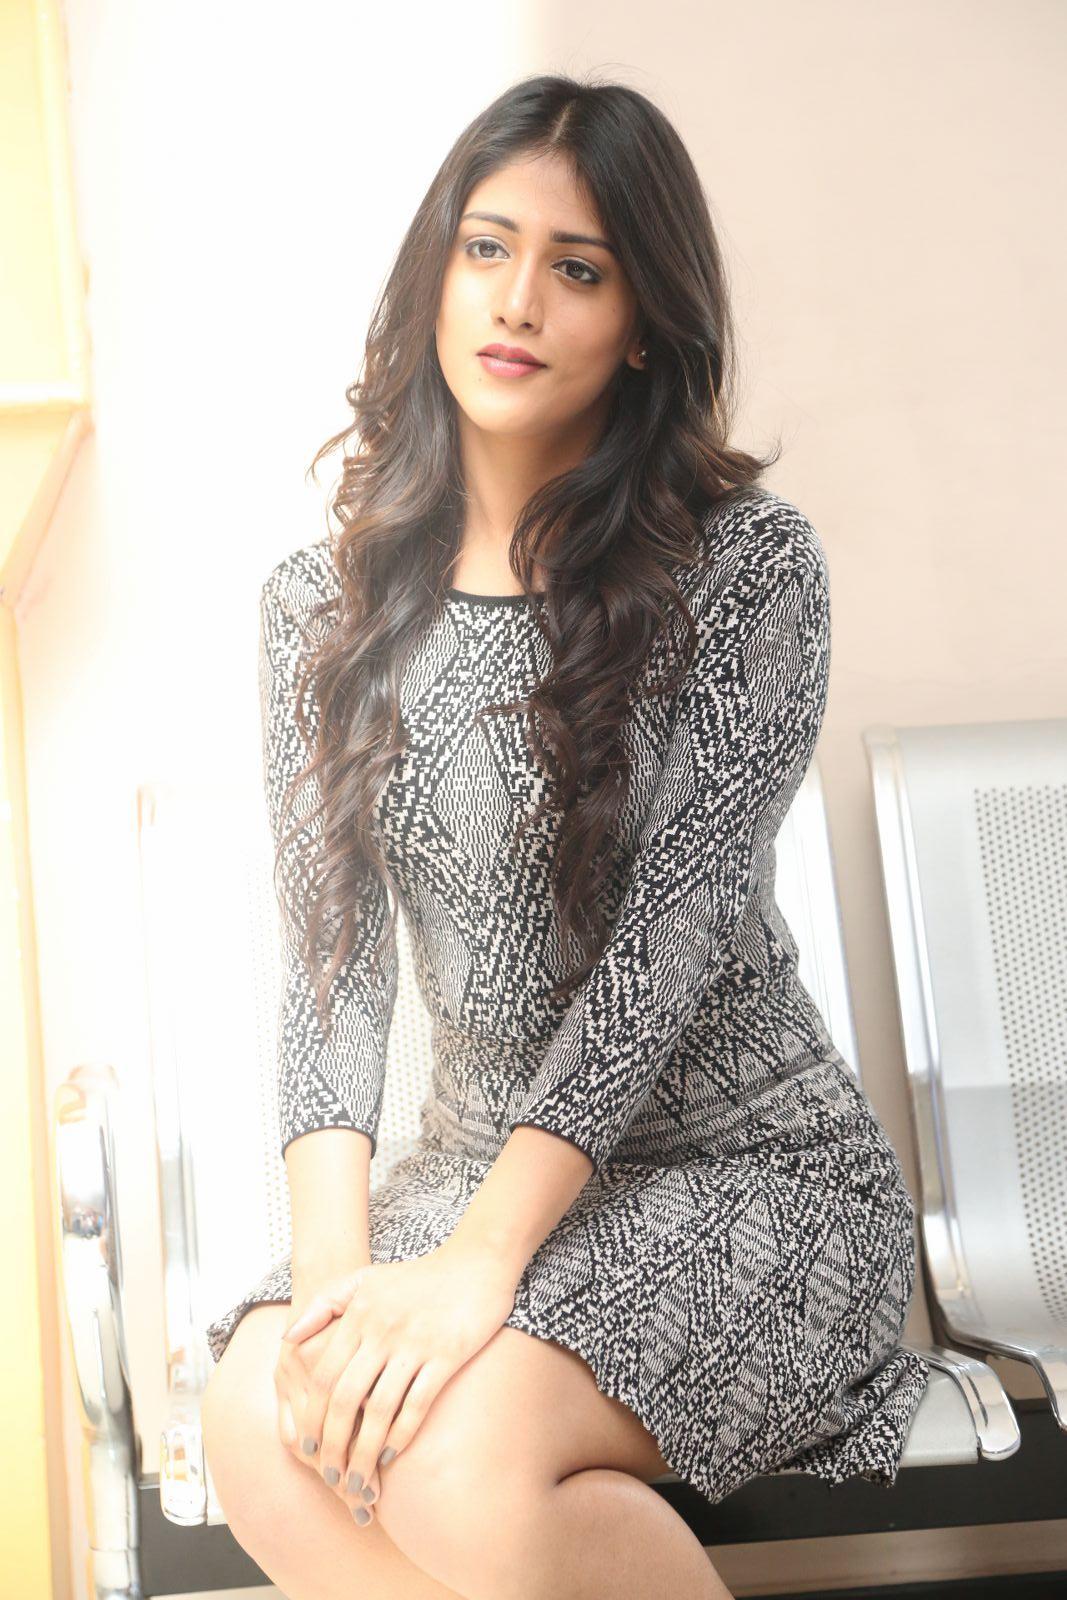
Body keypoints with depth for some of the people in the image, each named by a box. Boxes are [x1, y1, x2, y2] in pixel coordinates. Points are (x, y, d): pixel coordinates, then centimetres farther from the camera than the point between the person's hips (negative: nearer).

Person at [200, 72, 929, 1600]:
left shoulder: (745, 559, -10)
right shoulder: (325, 604, 4)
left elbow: (676, 925, -18)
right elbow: (330, 950, 0)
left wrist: (481, 1256, -26)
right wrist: (336, 1251, -16)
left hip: (746, 1160, -3)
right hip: (481, 1161, 4)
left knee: (455, 1456, -29)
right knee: (261, 1430, -25)